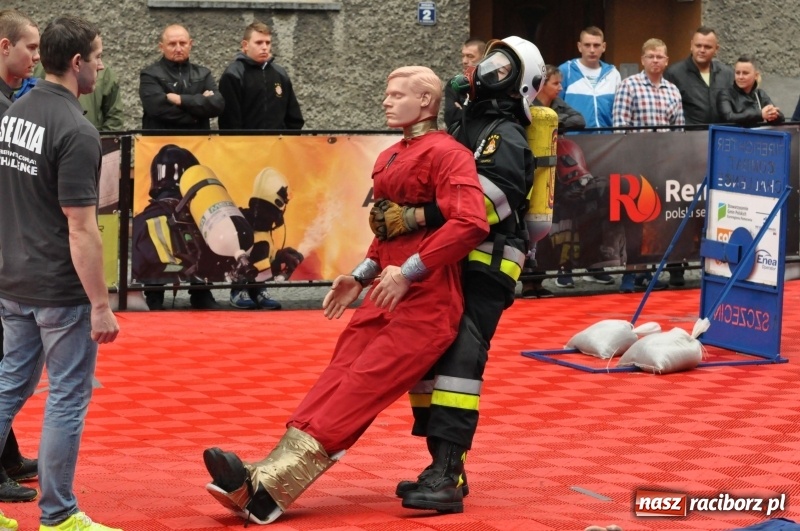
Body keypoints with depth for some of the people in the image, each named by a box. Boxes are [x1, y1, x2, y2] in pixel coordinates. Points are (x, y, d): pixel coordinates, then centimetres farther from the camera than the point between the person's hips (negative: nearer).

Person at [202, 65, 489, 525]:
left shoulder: (446, 154, -11)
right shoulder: (389, 159, 18)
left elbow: (471, 224, -24)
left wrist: (408, 272, -22)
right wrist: (362, 276, 16)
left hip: (425, 302, -9)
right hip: (387, 297, 9)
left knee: (360, 386, -15)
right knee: (338, 378, -5)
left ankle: (267, 489, -24)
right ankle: (266, 481, -17)